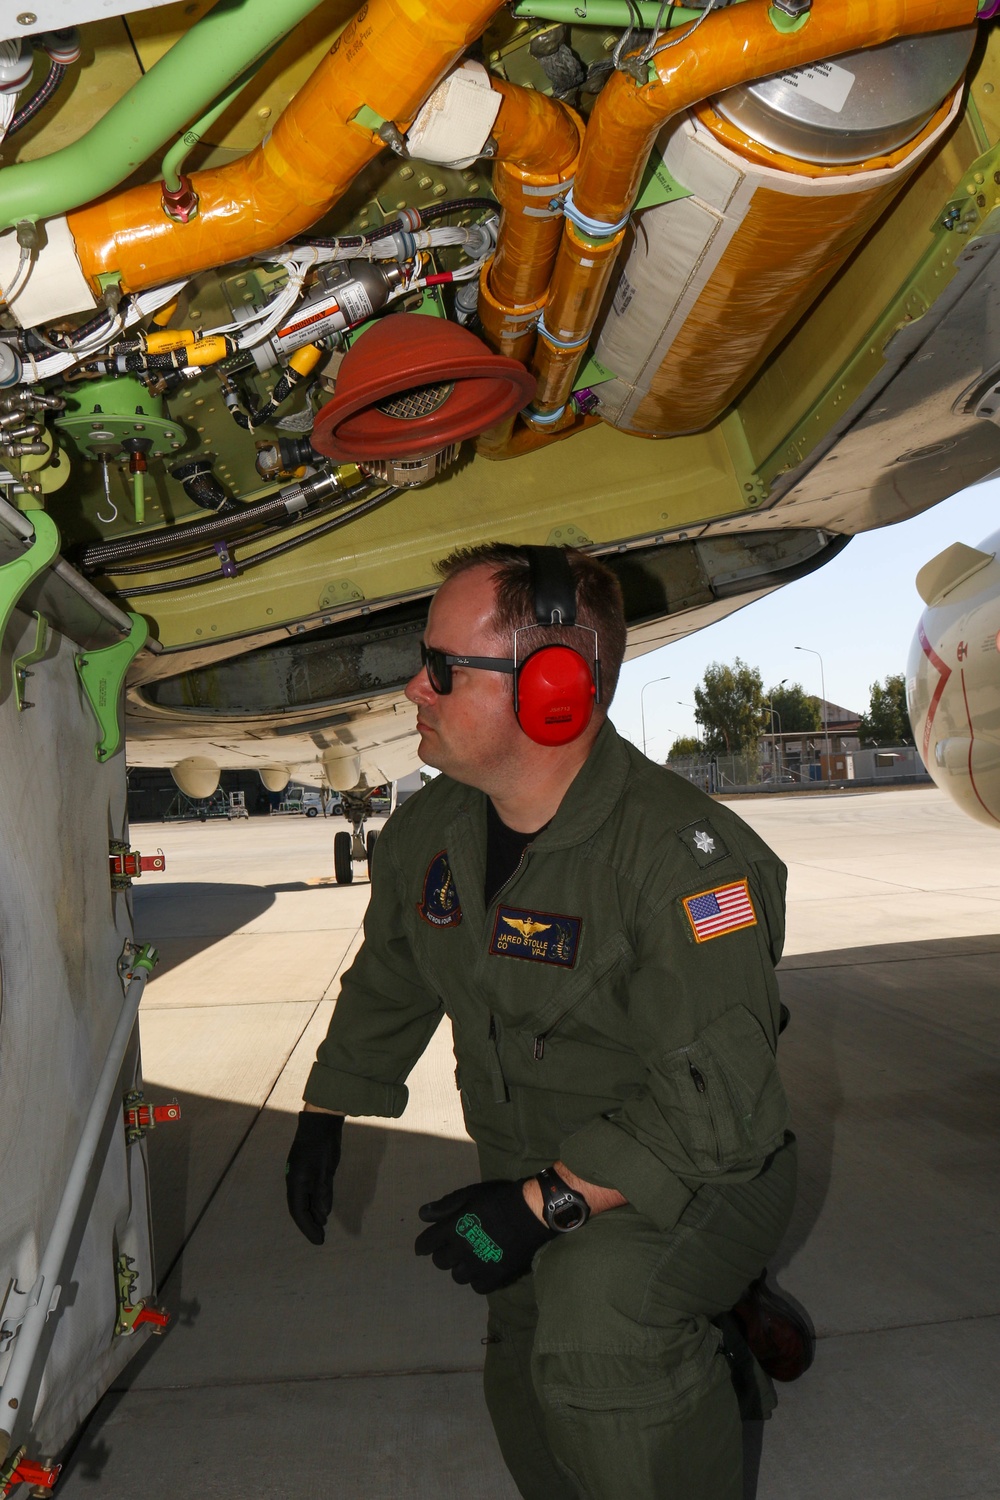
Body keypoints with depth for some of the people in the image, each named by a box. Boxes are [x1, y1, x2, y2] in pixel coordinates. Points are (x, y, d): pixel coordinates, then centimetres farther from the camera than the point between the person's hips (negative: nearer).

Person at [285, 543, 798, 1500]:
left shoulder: (679, 853, -29)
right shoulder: (428, 831, -4)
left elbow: (714, 1100, -31)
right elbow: (389, 982, 14)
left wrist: (544, 1203, -30)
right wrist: (325, 1113, 16)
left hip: (693, 1179, -6)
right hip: (529, 1175, 7)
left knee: (597, 1324, -32)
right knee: (526, 1392, 13)